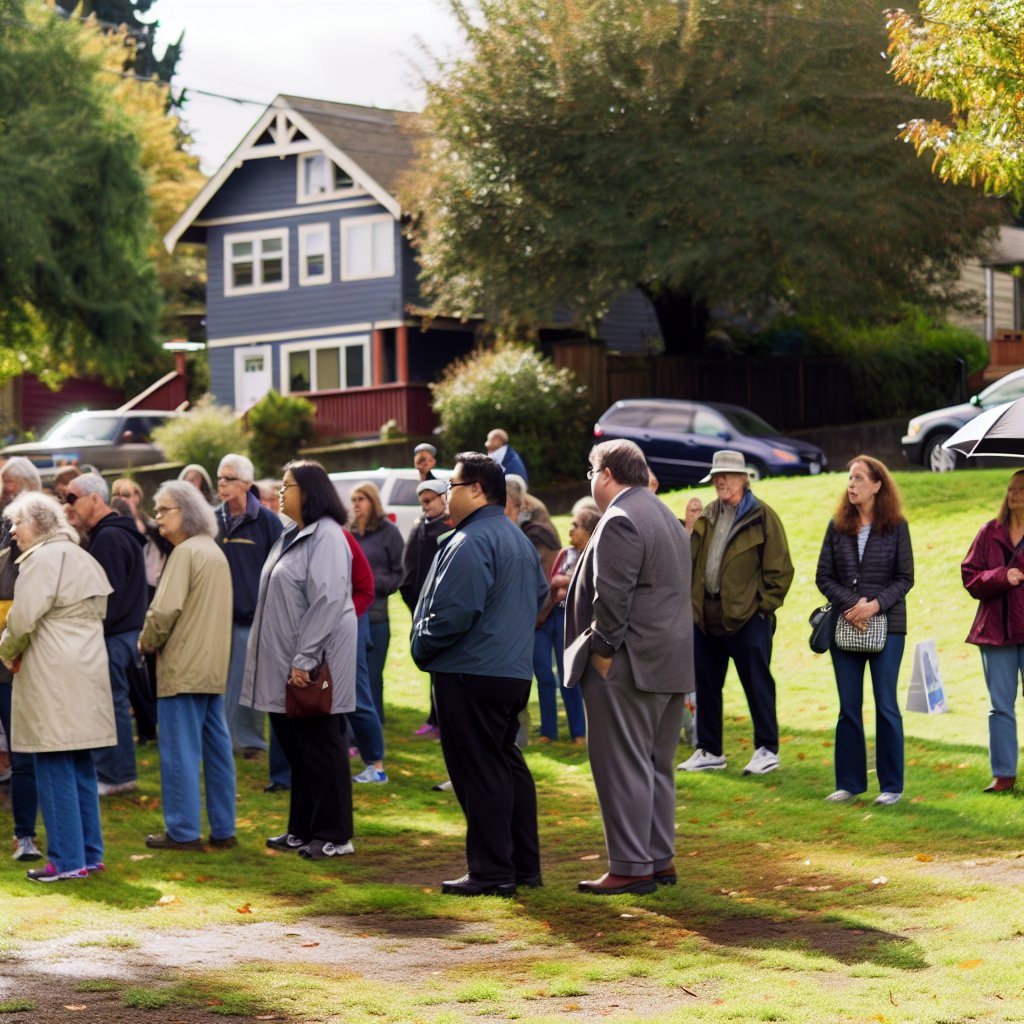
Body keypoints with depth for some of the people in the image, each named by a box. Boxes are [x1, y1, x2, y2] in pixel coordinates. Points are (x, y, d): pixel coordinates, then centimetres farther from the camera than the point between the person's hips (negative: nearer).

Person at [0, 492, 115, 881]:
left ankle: (67, 860, -4)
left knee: (55, 768, -5)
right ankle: (89, 854, 16)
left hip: (53, 677, -9)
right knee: (81, 766, 13)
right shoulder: (83, 558, 17)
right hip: (87, 672, 9)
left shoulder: (44, 558, -10)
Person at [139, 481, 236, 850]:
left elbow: (165, 610, -21)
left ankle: (183, 831, 0)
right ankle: (223, 829, 14)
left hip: (183, 667, -9)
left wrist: (147, 641, -3)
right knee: (216, 746, 10)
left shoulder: (185, 552, -13)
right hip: (214, 666, 9)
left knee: (180, 749, -3)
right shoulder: (215, 551, 15)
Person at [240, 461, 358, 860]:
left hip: (315, 665, -10)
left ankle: (335, 835, 4)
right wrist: (290, 660, 15)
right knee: (296, 748, 14)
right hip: (288, 665, 10)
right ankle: (303, 829, 23)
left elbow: (328, 601, -21)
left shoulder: (326, 536, -15)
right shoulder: (292, 536, 15)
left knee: (321, 749, -3)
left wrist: (304, 660, -22)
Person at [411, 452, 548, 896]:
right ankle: (524, 864, 20)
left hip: (470, 676, -10)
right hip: (515, 671, 10)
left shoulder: (471, 543, -18)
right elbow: (540, 594, 25)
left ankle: (491, 872, -3)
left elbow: (453, 612, -23)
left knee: (479, 773, -5)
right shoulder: (519, 539, 15)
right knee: (508, 764, 16)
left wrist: (423, 648, -7)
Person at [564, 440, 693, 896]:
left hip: (628, 666, -10)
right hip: (671, 664, 10)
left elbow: (612, 596, -21)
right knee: (657, 767, 14)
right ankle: (660, 860, 18)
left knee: (622, 768, -6)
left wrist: (601, 651, -15)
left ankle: (630, 867, -4)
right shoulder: (665, 517, 18)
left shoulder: (619, 522, -15)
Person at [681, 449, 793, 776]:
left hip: (747, 617, -6)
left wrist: (764, 606, -8)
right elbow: (690, 560, 16)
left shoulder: (762, 517, -5)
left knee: (757, 684, -1)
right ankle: (709, 751, 20)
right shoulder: (707, 516, 13)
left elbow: (779, 569, -5)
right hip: (705, 616, 6)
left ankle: (767, 750, 9)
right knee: (706, 685, 11)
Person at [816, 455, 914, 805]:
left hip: (887, 625, -3)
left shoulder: (896, 526, -1)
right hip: (845, 625, 3)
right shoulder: (838, 526, 5)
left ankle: (892, 786, 7)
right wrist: (851, 605, -11)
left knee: (886, 706, 0)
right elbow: (824, 576, 4)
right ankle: (849, 781, 15)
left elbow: (905, 578, -1)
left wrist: (875, 605, -15)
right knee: (849, 708, 7)